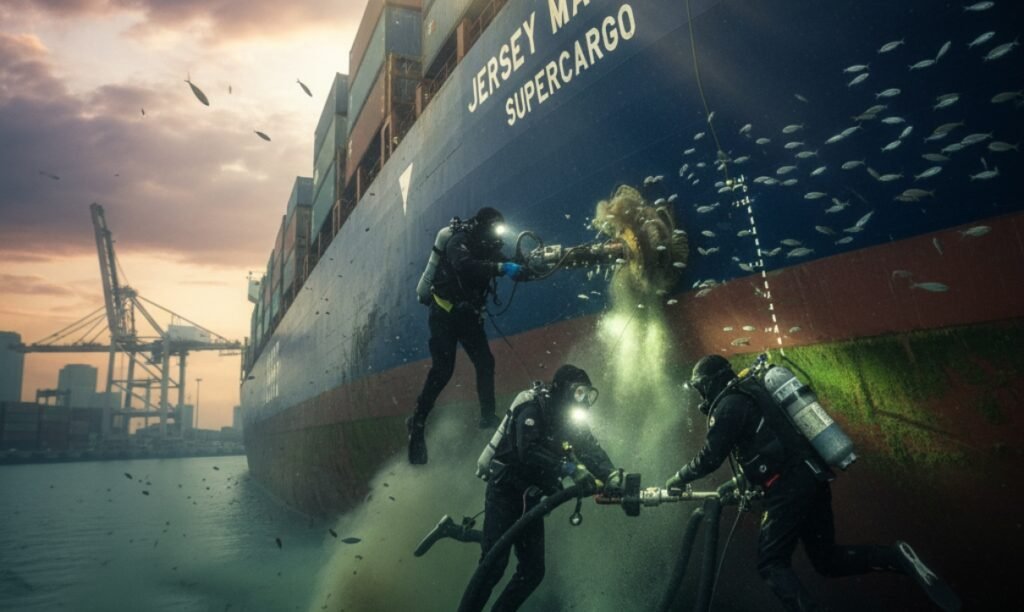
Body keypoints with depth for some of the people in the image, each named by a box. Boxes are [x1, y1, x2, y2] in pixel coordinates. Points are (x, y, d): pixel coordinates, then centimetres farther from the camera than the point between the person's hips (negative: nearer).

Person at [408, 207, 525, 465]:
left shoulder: (487, 248, 5)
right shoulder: (460, 241, -17)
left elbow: (508, 268, 8)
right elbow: (464, 266, -38)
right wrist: (501, 267, -43)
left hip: (468, 315, 7)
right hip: (445, 314, -7)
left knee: (485, 363, 6)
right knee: (442, 370, -14)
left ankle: (488, 416, 23)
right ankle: (417, 424, -3)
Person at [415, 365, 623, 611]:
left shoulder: (572, 420, 5)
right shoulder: (534, 409, -17)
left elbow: (592, 450, -4)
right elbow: (528, 451, -31)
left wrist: (611, 475, -22)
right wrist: (569, 467, -39)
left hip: (529, 497, 7)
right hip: (505, 490, -7)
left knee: (533, 571, 7)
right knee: (494, 564, -13)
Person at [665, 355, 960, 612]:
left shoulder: (728, 404, -8)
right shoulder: (751, 394, 21)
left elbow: (710, 458, -10)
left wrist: (677, 480, 5)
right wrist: (741, 483, 32)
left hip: (790, 486, -9)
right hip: (811, 478, 10)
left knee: (771, 563, -1)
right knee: (826, 559, 16)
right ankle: (897, 557, 2)